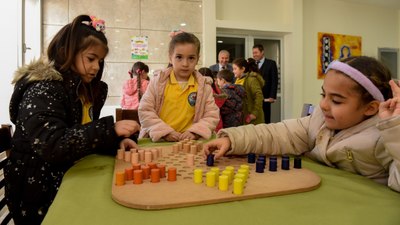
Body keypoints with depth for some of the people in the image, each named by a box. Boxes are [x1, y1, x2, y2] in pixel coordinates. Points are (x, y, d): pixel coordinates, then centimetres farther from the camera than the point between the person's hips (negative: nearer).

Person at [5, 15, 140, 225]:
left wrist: (116, 141, -10)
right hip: (42, 193, -6)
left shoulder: (87, 90, 7)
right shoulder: (42, 90, -16)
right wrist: (110, 129, -32)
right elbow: (51, 146, -29)